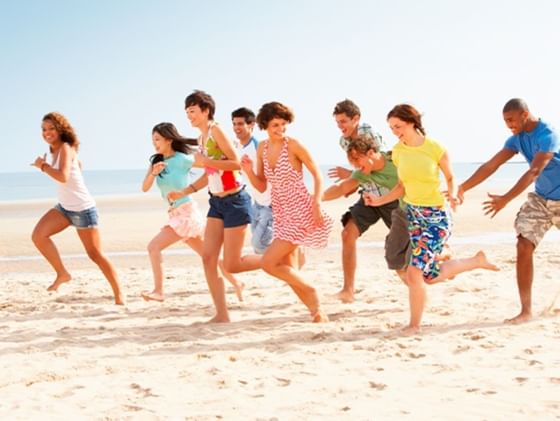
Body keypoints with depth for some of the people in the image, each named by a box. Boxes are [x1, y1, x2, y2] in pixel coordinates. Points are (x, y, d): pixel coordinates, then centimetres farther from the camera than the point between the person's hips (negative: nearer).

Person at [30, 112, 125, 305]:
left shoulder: (65, 148, -17)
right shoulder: (56, 150, 8)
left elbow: (63, 177, -33)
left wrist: (43, 166, -20)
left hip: (83, 209, -8)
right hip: (64, 207, 8)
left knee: (95, 254, -3)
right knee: (38, 235, -12)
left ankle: (119, 294, 8)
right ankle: (62, 274, 2)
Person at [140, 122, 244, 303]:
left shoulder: (182, 159, -14)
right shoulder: (156, 161, 5)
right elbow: (145, 188, -4)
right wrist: (153, 173, -21)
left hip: (187, 213, -7)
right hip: (175, 214, 7)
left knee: (154, 246, -18)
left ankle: (158, 291, -14)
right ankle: (236, 283, 28)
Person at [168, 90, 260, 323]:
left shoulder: (216, 131, -13)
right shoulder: (201, 138, 12)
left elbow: (237, 163, -22)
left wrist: (205, 161, -20)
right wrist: (184, 192, 14)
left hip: (235, 201, -8)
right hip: (217, 202, 9)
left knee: (231, 265, -5)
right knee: (208, 258, -1)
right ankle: (222, 314, 5)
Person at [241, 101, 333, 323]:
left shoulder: (293, 145, -11)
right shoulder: (262, 148, 7)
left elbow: (317, 174, -7)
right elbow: (261, 186, 11)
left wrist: (316, 204, -17)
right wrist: (248, 170, -7)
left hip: (300, 212, -7)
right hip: (281, 214, 7)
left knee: (268, 263, -13)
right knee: (290, 272, 8)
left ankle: (309, 290, 5)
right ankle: (316, 311, 19)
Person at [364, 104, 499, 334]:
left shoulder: (435, 149, -15)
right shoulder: (398, 151, 0)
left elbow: (450, 178, 0)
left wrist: (452, 195, -21)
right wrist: (379, 200, -4)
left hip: (436, 216, -6)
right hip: (413, 213, 6)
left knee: (415, 272, -14)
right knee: (432, 275, 14)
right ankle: (477, 261, 40)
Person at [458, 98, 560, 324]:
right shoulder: (517, 139, 0)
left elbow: (534, 172, -31)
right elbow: (491, 165, -3)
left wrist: (506, 199, -37)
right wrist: (463, 187, -13)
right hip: (540, 199, 5)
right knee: (523, 248, -9)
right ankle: (526, 310, -8)